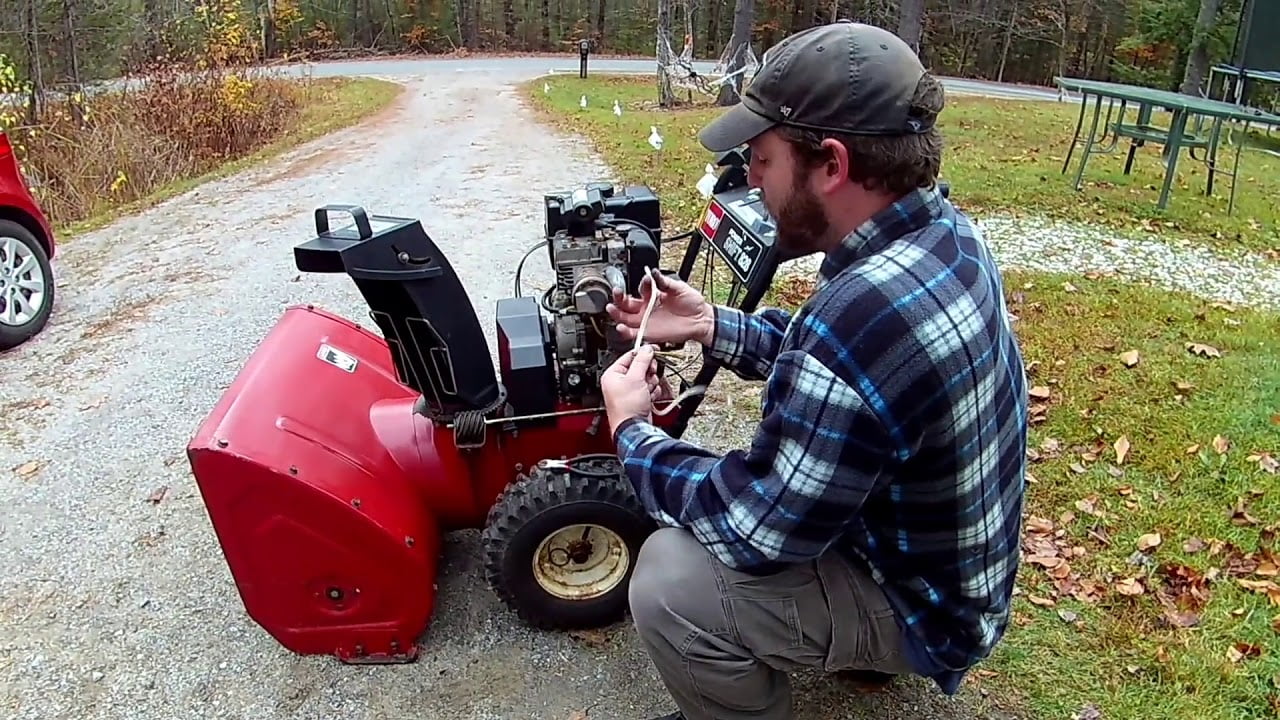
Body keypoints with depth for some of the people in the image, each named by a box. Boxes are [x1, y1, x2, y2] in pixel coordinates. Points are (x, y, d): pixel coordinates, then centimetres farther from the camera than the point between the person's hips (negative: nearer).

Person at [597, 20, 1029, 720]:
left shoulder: (867, 316, -39)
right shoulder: (939, 232, -8)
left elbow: (753, 529, -28)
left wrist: (631, 432, -13)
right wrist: (709, 323, -1)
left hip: (919, 599, -9)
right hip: (946, 552, 9)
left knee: (668, 582, -19)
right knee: (729, 474, 20)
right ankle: (850, 645, 34)